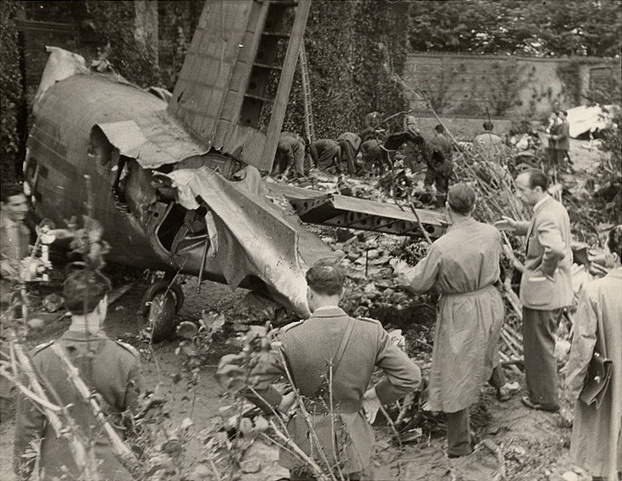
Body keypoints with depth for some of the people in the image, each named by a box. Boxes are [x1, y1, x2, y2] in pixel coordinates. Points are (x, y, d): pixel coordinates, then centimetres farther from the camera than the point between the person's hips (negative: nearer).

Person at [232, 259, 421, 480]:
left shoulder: (292, 337, -17)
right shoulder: (371, 332, -12)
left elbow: (253, 381, -16)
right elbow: (410, 376, -9)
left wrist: (279, 402, 1)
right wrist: (375, 394, 4)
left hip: (307, 444, -1)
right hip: (352, 447, 1)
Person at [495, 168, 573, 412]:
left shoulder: (546, 216, -27)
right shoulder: (555, 207, 5)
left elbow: (555, 248, -43)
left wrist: (544, 271, -26)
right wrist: (516, 226, 7)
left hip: (542, 292, -10)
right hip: (558, 289, 10)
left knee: (539, 345, 7)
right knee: (544, 343, 26)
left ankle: (545, 398, 22)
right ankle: (547, 387, 42)